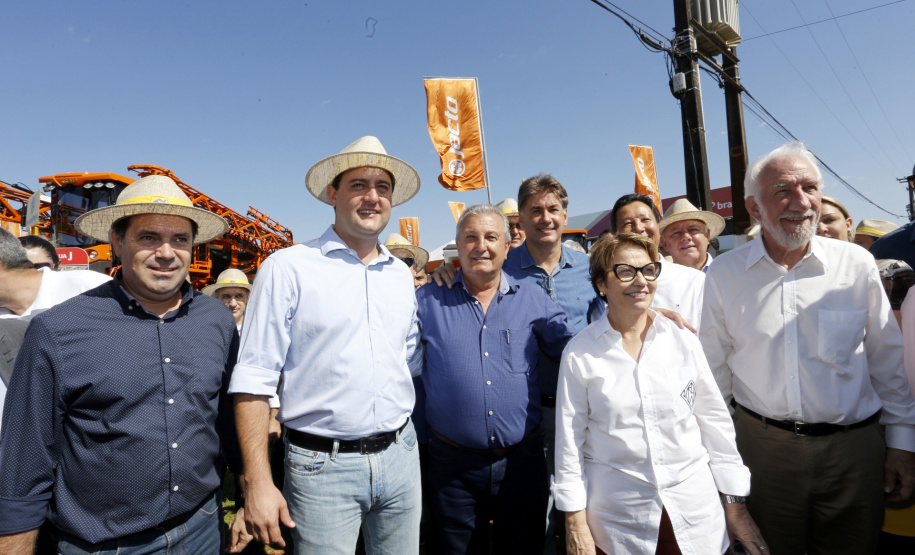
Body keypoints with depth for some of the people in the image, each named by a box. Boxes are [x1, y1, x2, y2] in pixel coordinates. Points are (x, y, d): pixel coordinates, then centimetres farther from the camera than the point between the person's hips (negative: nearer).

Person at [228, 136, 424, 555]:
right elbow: (253, 382, -10)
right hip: (323, 466, -5)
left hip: (400, 456, 5)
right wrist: (258, 484, -12)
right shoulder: (288, 268, -9)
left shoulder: (401, 274, 7)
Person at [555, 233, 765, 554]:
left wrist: (735, 505, 4)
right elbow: (570, 440, -4)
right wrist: (576, 522, -2)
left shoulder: (683, 341, -3)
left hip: (695, 506, 2)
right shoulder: (579, 354, -9)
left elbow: (716, 423, 3)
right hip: (617, 513, -2)